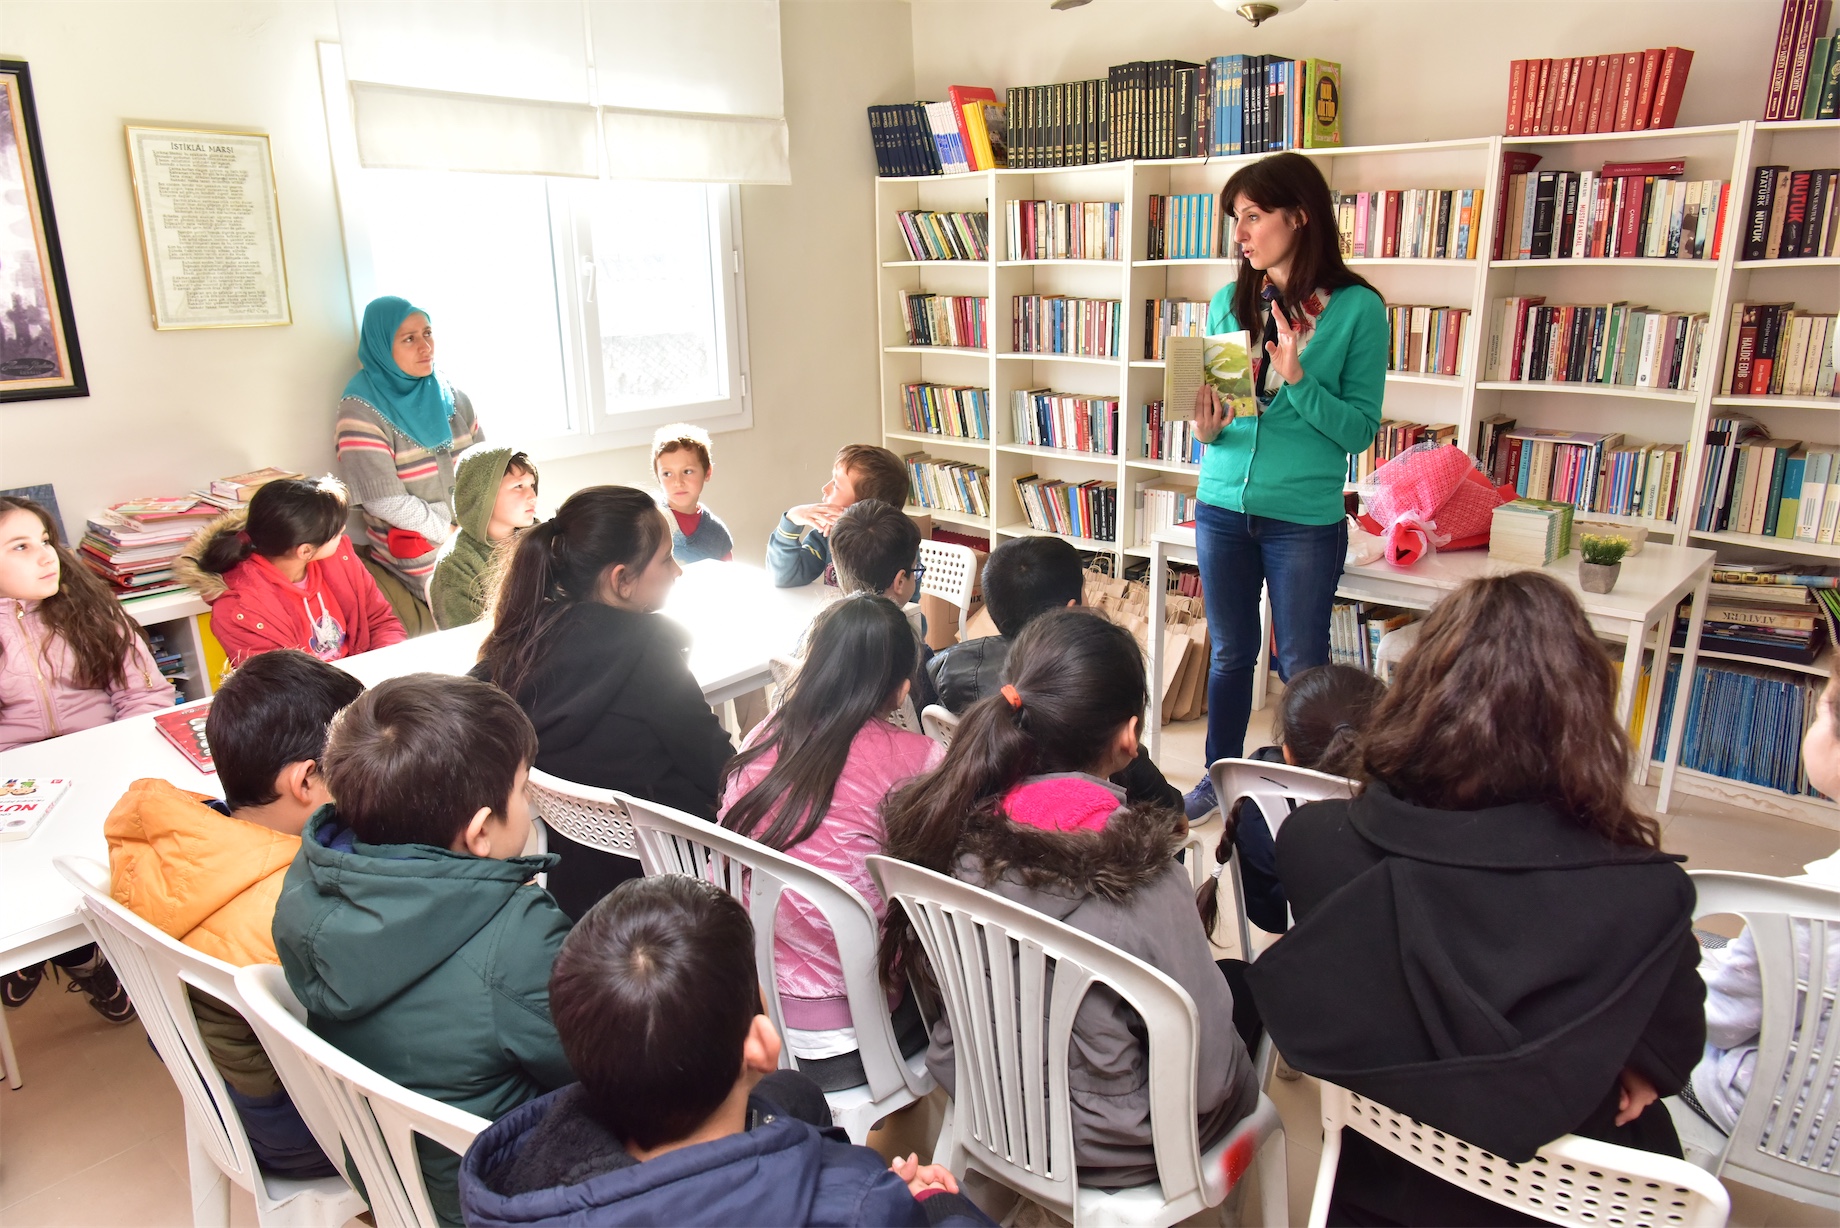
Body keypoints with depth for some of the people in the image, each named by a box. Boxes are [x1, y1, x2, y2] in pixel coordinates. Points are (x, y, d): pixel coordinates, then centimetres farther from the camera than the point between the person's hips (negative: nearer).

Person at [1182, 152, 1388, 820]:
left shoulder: (1357, 308, -8)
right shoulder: (1229, 301, 4)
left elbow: (1360, 429, -10)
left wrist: (1298, 378, -22)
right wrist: (1208, 428, -11)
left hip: (1305, 518, -3)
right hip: (1223, 507, 4)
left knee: (1302, 664, 9)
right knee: (1230, 653, 16)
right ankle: (1219, 775, 33)